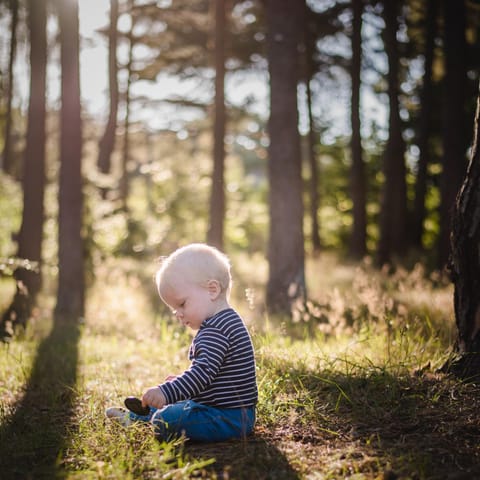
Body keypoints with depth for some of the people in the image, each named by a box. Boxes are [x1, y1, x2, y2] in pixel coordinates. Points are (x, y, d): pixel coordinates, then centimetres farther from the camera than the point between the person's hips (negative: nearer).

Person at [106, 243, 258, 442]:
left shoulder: (216, 329, -21)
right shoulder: (225, 322, 16)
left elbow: (203, 371, -32)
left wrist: (167, 392, -38)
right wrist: (181, 383, 26)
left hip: (228, 418, -12)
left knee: (166, 420, -26)